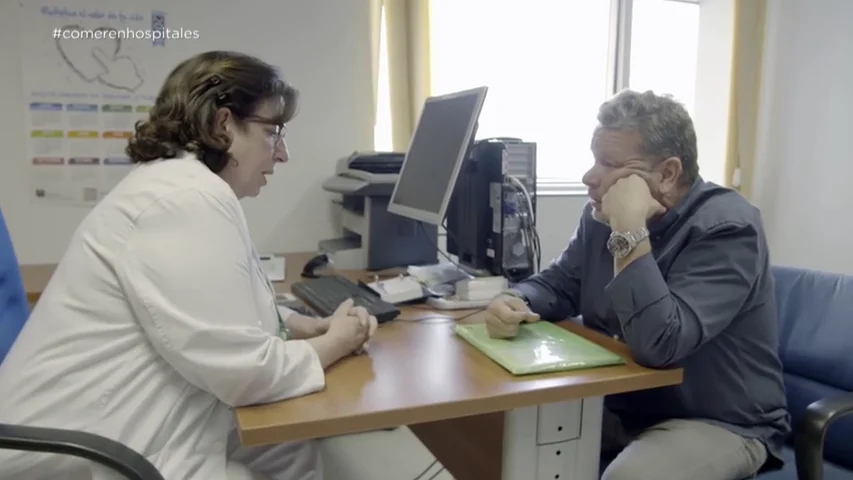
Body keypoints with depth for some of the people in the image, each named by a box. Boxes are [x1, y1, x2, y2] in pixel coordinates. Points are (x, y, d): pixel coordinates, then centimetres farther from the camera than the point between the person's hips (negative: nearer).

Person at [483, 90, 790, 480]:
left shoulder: (728, 228, -22)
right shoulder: (602, 214, 0)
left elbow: (657, 344, -33)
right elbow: (558, 283, 5)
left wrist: (630, 231, -33)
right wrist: (513, 302, -16)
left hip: (719, 423, -5)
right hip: (615, 405, 6)